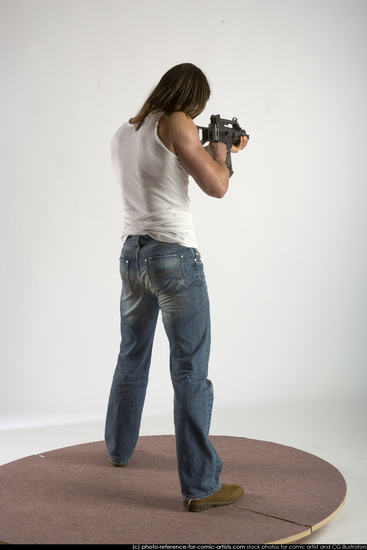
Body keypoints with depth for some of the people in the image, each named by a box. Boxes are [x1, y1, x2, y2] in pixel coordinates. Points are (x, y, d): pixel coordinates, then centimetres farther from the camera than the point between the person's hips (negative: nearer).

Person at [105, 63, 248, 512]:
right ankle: (200, 486, -3)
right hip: (174, 256, -8)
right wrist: (219, 153, 7)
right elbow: (217, 186, -12)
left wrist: (210, 153, 27)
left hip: (132, 256, 8)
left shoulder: (121, 135, 15)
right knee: (191, 371, -5)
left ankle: (119, 448, 39)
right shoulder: (176, 124, -8)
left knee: (132, 357, 23)